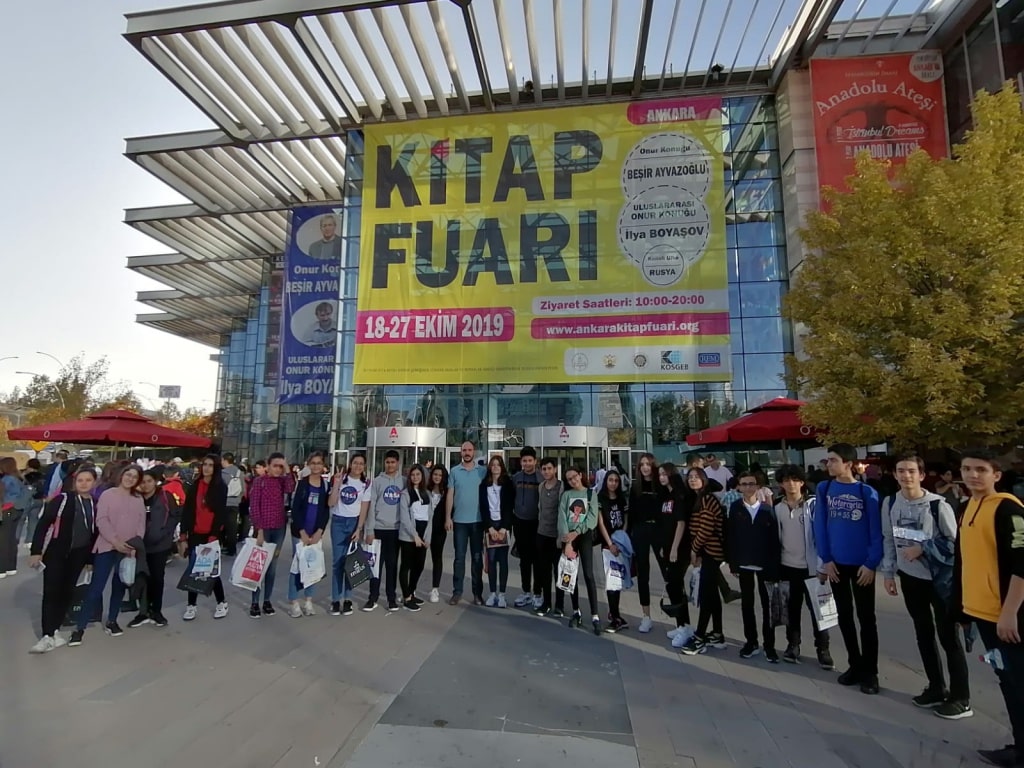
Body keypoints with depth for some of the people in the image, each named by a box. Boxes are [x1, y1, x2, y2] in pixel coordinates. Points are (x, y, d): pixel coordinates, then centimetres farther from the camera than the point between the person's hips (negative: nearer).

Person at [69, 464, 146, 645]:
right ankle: (80, 628, 5)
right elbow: (101, 520, -9)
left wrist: (136, 545, -8)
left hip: (129, 550, 3)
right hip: (107, 547, -3)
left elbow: (141, 523, 4)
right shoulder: (108, 494, -2)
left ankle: (111, 621, 25)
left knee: (119, 586, 12)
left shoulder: (139, 499, 8)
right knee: (96, 587, -5)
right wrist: (115, 541, -15)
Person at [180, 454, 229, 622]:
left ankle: (221, 603, 19)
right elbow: (186, 510, 8)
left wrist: (214, 534, -14)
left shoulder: (221, 487, -5)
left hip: (212, 534, -4)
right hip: (195, 533, 4)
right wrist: (184, 532, 3)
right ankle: (191, 605, 18)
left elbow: (221, 513, -9)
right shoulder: (194, 486, 7)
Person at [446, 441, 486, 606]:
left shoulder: (483, 471, 1)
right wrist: (447, 517, -3)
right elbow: (450, 495, 3)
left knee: (477, 557, 7)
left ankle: (477, 593, 16)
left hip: (478, 520, 0)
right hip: (459, 520, 0)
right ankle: (457, 591, 16)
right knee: (459, 557, 7)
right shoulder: (454, 472, 3)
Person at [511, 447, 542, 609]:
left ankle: (537, 594, 14)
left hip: (537, 523, -3)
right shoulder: (515, 478, 4)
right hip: (520, 522, 3)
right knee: (524, 559, 12)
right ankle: (526, 592, 24)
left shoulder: (542, 478, -6)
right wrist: (510, 519, 6)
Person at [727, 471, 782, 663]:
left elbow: (774, 538, -5)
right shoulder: (734, 508, -2)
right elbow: (729, 536, -3)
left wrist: (775, 566, -8)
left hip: (765, 564, -1)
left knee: (767, 605, 7)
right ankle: (751, 642, 23)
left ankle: (769, 645, 18)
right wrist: (732, 562, -6)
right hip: (744, 564, 1)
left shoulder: (768, 509, -4)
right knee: (747, 604, 11)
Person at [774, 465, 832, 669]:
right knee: (792, 608, 13)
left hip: (811, 566, -3)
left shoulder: (813, 505, -7)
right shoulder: (778, 508, 2)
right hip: (788, 566, 3)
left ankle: (823, 649, 19)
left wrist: (823, 563, -11)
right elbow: (776, 537, 8)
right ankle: (793, 645, 25)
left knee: (816, 608, 6)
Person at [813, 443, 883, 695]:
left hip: (862, 565, -3)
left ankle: (870, 671, 20)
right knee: (844, 616, 13)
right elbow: (820, 526, 0)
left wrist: (871, 564, -12)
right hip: (836, 564, 3)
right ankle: (855, 665, 28)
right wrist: (826, 559, -4)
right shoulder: (824, 489, -2)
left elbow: (876, 532, -7)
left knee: (866, 618, 7)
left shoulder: (867, 493, -9)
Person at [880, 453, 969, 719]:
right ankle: (936, 688, 30)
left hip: (940, 578, -4)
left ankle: (961, 699, 18)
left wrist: (923, 548, -19)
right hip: (910, 577, 4)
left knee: (948, 636, 4)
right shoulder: (889, 503, -3)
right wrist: (888, 573, 5)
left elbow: (954, 542, -9)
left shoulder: (938, 504, -16)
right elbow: (888, 540, 4)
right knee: (923, 634, 15)